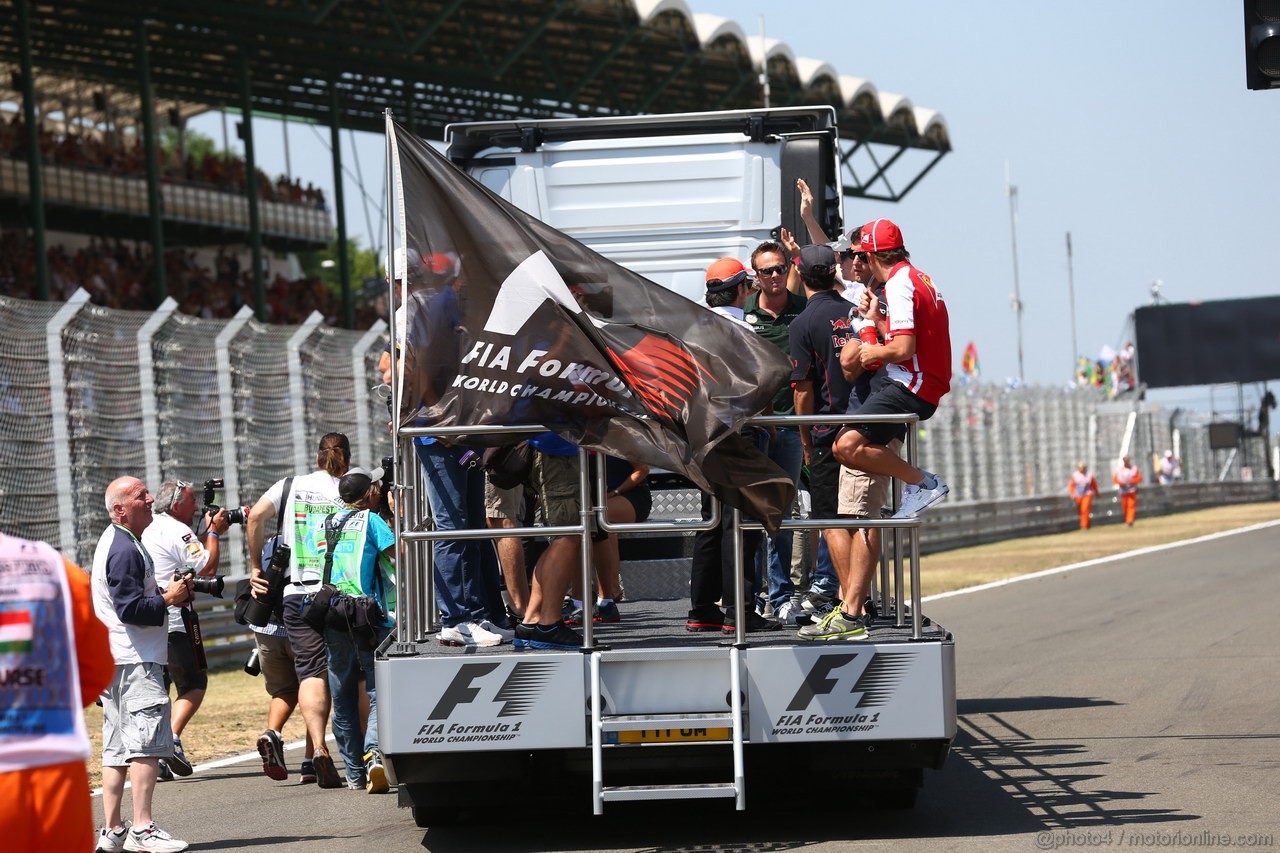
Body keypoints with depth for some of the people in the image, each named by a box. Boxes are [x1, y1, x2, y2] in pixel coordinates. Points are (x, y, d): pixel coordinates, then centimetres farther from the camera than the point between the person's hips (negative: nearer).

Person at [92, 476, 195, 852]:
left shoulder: (116, 542, 19)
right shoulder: (124, 550, -15)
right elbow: (131, 609, -21)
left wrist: (166, 593, 11)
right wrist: (168, 599, -10)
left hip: (114, 661, 11)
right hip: (135, 661, -11)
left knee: (117, 747, 10)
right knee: (147, 743, -12)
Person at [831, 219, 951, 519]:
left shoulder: (899, 284, -13)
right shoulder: (919, 278, 19)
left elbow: (904, 349, -23)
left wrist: (875, 352, -5)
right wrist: (877, 318, 19)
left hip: (911, 387, -11)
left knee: (848, 446, -24)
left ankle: (923, 482, -15)